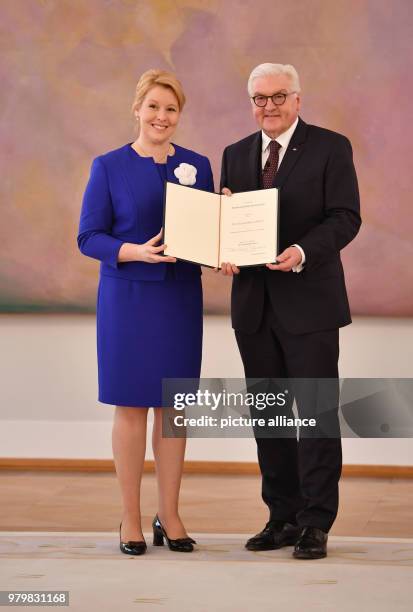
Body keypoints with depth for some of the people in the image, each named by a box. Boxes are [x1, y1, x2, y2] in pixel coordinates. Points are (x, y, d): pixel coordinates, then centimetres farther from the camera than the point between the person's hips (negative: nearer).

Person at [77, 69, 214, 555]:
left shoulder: (197, 166, 7)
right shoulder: (109, 167, -2)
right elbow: (88, 236, -5)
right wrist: (136, 252, -21)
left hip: (181, 296, 3)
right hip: (127, 296, -3)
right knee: (130, 405, 1)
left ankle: (169, 516, 16)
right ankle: (130, 518, 9)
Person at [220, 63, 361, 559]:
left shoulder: (330, 148, -3)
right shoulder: (236, 154, 13)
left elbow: (345, 217, -10)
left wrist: (302, 252, -25)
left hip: (308, 301, -5)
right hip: (254, 304, 5)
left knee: (316, 412, -2)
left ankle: (316, 524, 3)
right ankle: (283, 517, 18)